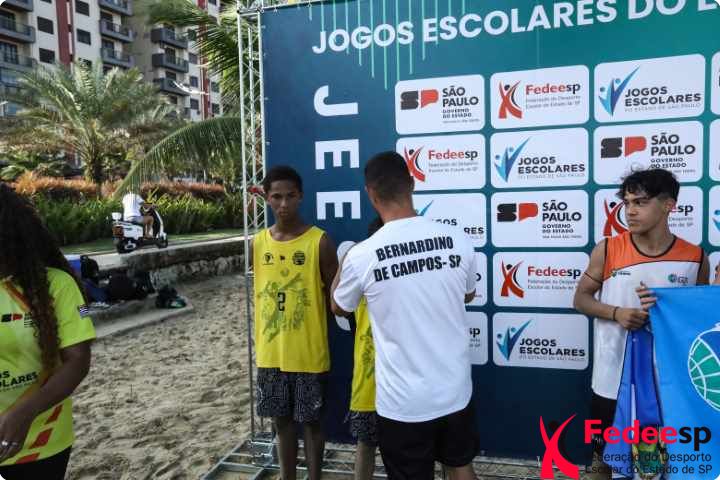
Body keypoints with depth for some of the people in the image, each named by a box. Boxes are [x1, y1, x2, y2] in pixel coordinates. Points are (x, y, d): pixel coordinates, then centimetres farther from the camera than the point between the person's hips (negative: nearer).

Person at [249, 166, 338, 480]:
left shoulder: (319, 241, -11)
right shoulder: (257, 242, 2)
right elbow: (257, 291, 11)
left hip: (309, 354, -4)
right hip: (270, 353, 4)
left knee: (310, 422, 11)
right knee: (281, 420, 18)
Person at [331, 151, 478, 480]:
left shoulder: (361, 256, -19)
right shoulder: (458, 240, -10)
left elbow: (338, 307, 4)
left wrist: (344, 265, 20)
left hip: (403, 401, -3)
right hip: (455, 390, 3)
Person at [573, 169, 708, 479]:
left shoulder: (695, 258, -5)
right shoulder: (607, 250, -7)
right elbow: (581, 298, 2)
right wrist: (616, 313, -17)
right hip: (613, 377, 0)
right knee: (605, 451, 16)